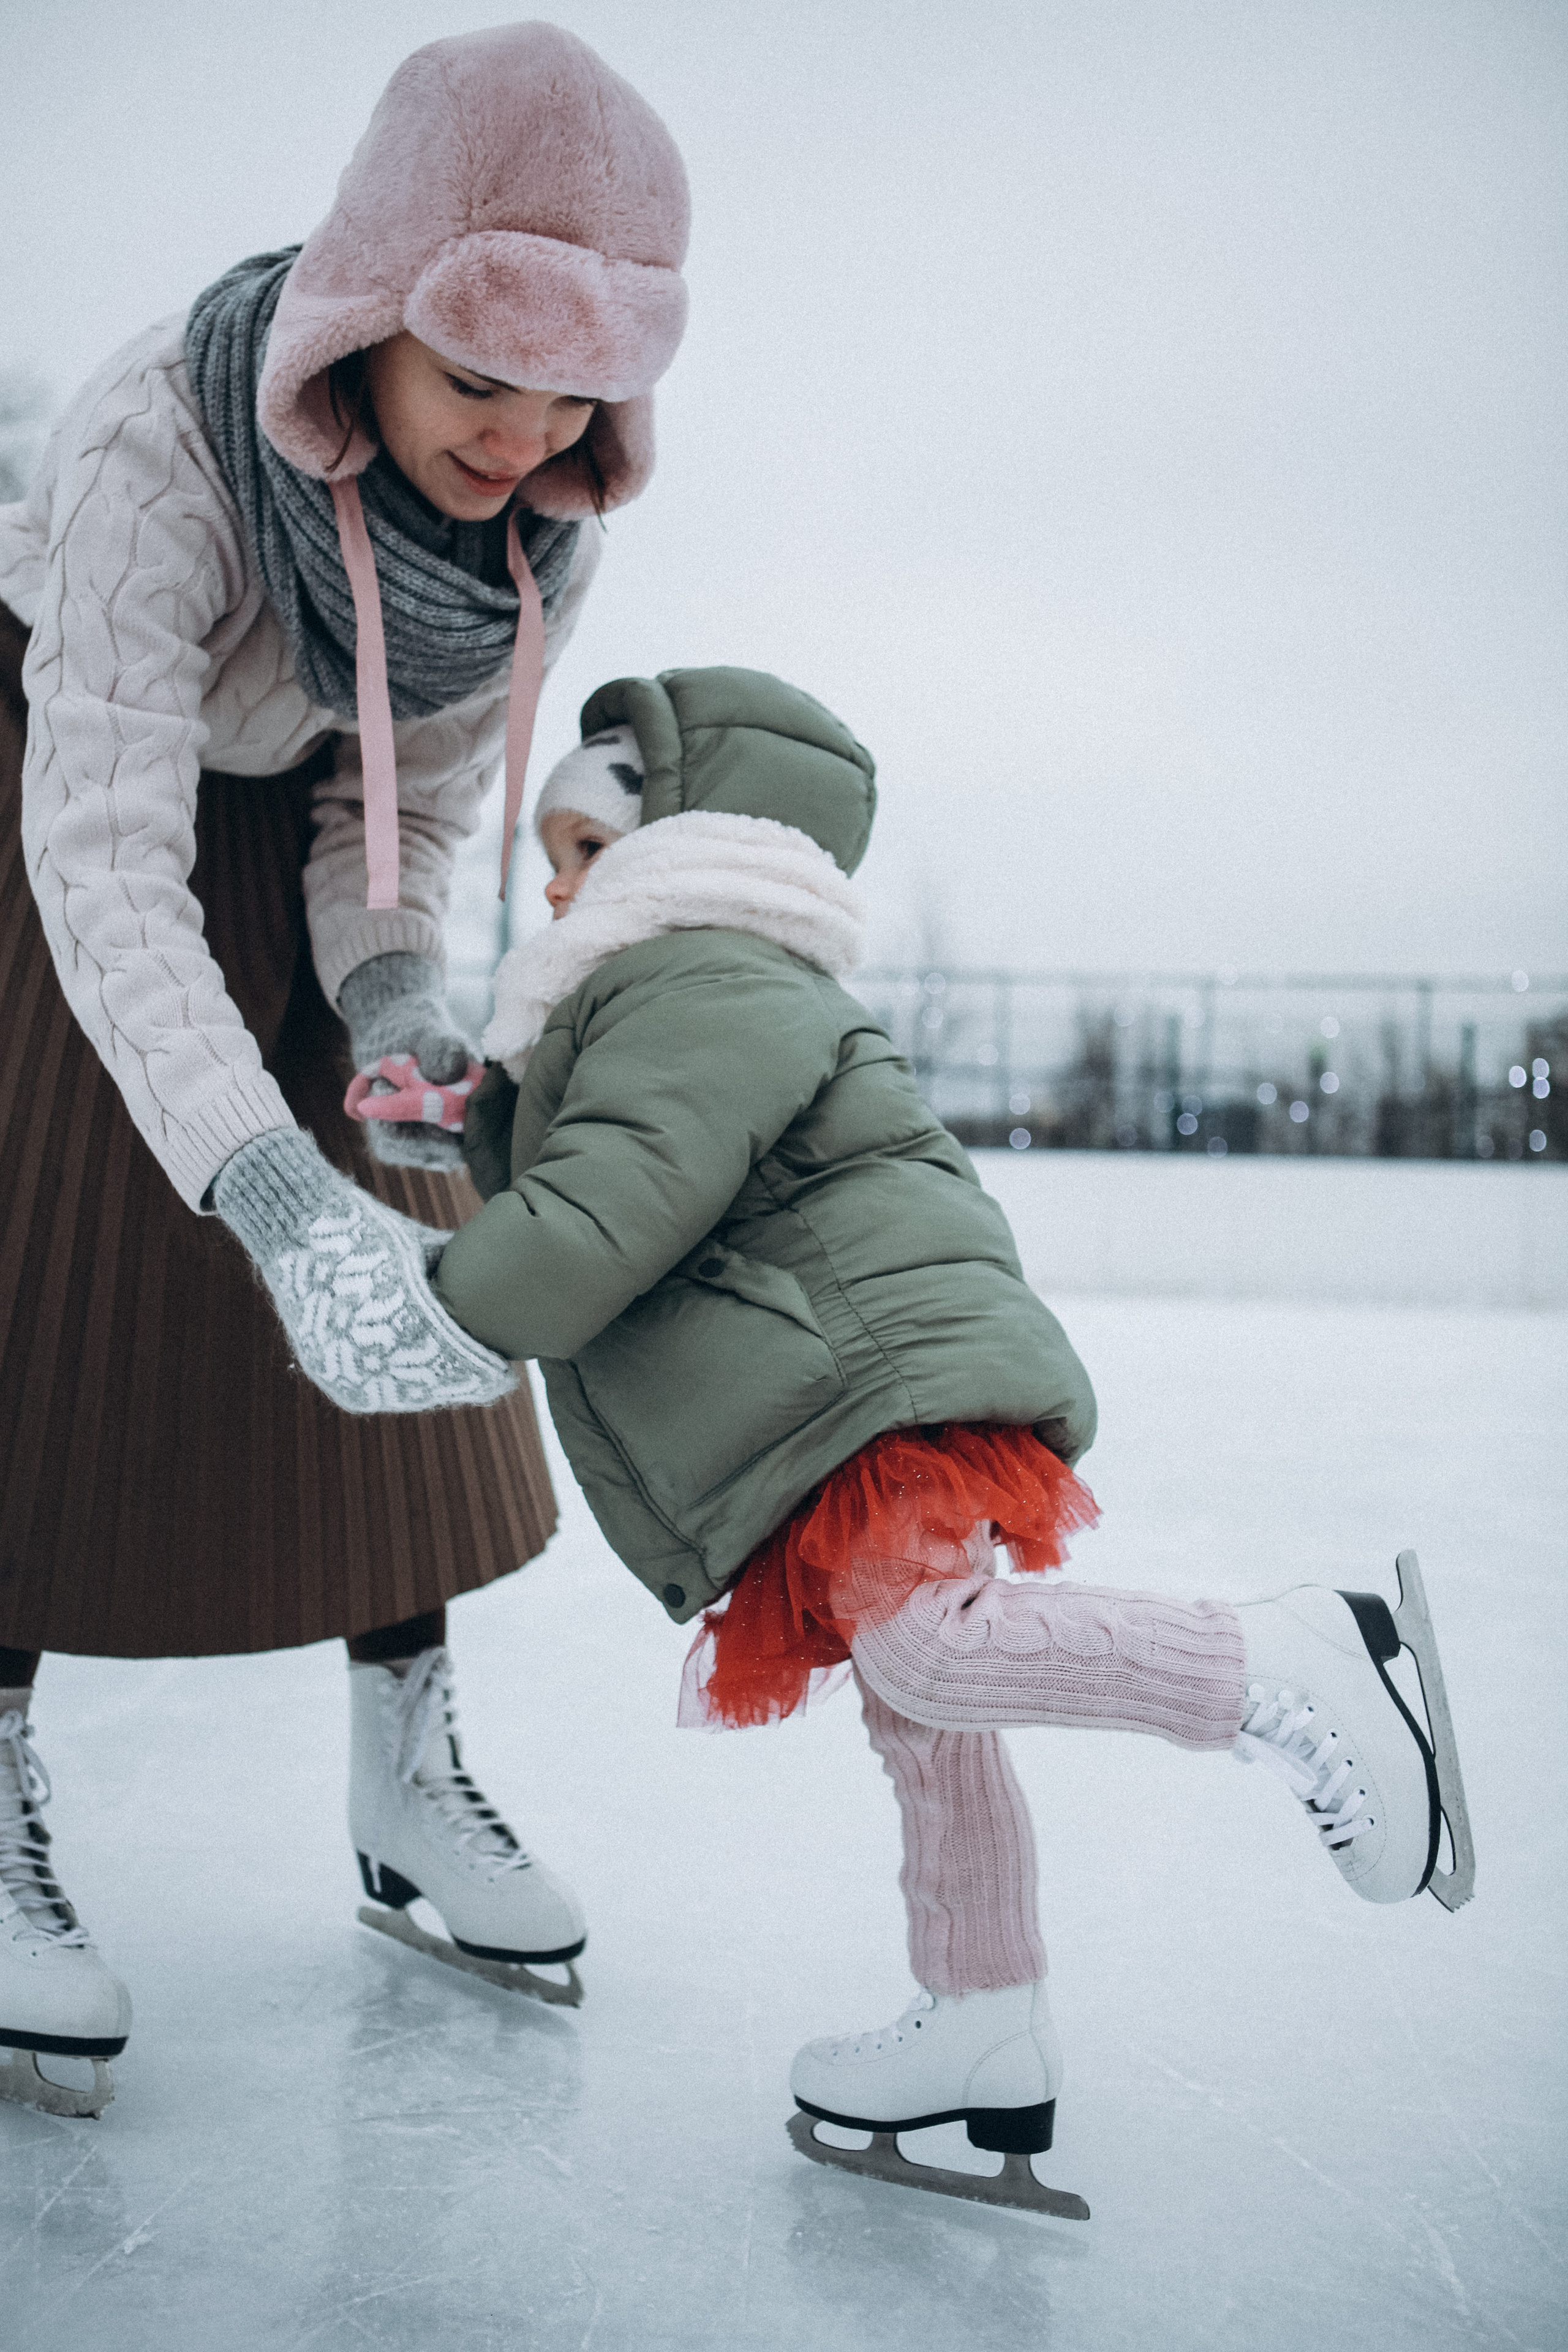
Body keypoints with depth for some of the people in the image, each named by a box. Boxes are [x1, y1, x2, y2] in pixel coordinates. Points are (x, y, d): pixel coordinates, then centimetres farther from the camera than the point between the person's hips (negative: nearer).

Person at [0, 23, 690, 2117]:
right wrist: (267, 1187, -56)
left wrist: (396, 1008, -30)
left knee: (406, 1279, -2)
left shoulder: (549, 513, -21)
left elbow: (405, 807, -10)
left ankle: (409, 1781, 10)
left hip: (284, 834, 5)